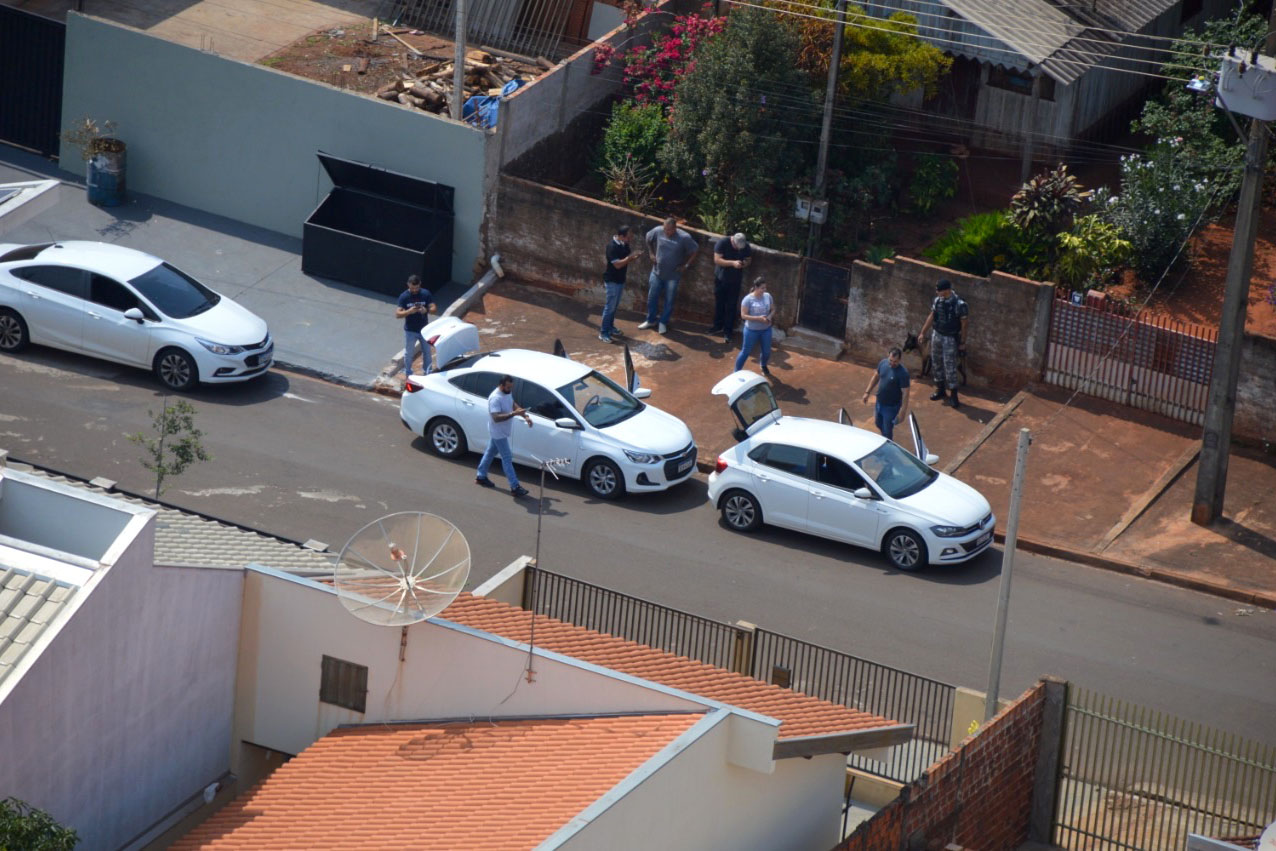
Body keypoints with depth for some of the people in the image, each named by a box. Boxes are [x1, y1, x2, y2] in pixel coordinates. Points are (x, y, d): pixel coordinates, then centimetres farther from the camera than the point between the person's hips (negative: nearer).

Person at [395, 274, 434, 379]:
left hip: (424, 329, 2)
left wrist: (426, 310, -32)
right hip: (410, 331, -2)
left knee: (427, 352, 16)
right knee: (408, 354, 12)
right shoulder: (404, 297, -15)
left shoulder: (426, 294, -11)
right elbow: (397, 314, -17)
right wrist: (409, 311, -35)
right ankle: (408, 374, 30)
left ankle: (428, 372, 34)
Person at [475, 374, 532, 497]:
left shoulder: (508, 393, -1)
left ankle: (481, 477, 38)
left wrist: (525, 416, 4)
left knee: (490, 452, 22)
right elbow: (496, 418, -36)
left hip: (502, 431, 10)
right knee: (507, 458, -6)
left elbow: (513, 405, 16)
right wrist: (514, 413, -41)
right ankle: (515, 487, -2)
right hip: (498, 433, -10)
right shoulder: (495, 398, -31)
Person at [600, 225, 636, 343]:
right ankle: (603, 333, 4)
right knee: (610, 306, -3)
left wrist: (633, 257, -10)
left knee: (615, 306, 19)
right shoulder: (612, 247, -25)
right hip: (612, 280, -9)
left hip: (620, 279, 9)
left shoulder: (624, 244, 1)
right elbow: (617, 264, -27)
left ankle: (610, 327, 33)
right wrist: (630, 257, -25)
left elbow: (628, 259, 12)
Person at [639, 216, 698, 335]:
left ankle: (663, 323, 26)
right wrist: (651, 254, 3)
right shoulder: (658, 231, -15)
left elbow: (695, 250, -8)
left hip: (673, 275, -3)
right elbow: (648, 239, 8)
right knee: (652, 297, 12)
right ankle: (650, 320, 31)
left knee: (669, 301, 8)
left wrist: (686, 265, -10)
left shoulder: (684, 237, -23)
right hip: (657, 272, 3)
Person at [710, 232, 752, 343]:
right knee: (719, 303, 15)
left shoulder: (746, 247, -13)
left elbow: (749, 259, 2)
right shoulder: (722, 243, -21)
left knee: (731, 306, 2)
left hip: (735, 280, 0)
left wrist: (745, 263, -23)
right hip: (721, 278, 0)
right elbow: (717, 259, -23)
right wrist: (733, 263, -34)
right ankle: (718, 325, 36)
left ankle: (727, 332, 9)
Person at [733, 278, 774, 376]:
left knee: (766, 351, 18)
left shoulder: (768, 296, -5)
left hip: (766, 329, 5)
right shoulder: (748, 299, -19)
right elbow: (743, 315, -19)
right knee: (745, 352, 4)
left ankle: (764, 366, 48)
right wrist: (759, 318, -28)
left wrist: (770, 317, -16)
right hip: (752, 330, -5)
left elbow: (773, 310, 7)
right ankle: (736, 372, 17)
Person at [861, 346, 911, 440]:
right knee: (879, 424, 28)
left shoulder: (903, 373, -28)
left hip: (892, 407, -7)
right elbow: (876, 377, 9)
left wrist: (903, 411, -21)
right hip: (879, 403, 7)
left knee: (887, 431, 7)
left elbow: (905, 393, -23)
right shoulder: (883, 363, -10)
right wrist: (867, 392, 11)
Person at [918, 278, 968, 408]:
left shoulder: (959, 305, -21)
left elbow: (963, 325, -14)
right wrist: (923, 332, 12)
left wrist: (962, 343, -10)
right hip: (937, 335, 6)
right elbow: (931, 317, 9)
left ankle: (954, 396, 6)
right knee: (936, 364, 15)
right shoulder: (938, 300, -3)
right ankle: (940, 390, 30)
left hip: (950, 339, -6)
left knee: (950, 368, -4)